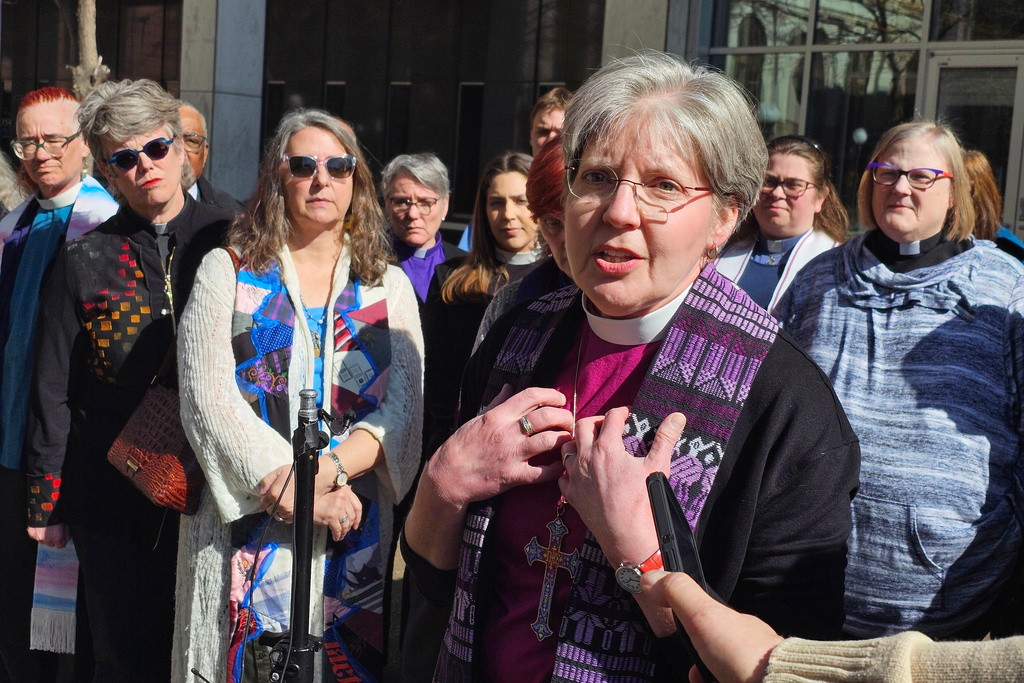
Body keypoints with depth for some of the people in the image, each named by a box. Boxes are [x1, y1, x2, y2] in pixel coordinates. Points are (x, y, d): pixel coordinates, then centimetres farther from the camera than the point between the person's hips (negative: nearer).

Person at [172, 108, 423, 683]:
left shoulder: (389, 285, 10)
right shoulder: (227, 272, 5)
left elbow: (404, 408, -1)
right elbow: (208, 400, -6)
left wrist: (327, 471, -19)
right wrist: (293, 487, -15)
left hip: (356, 538, 2)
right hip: (244, 524, -1)